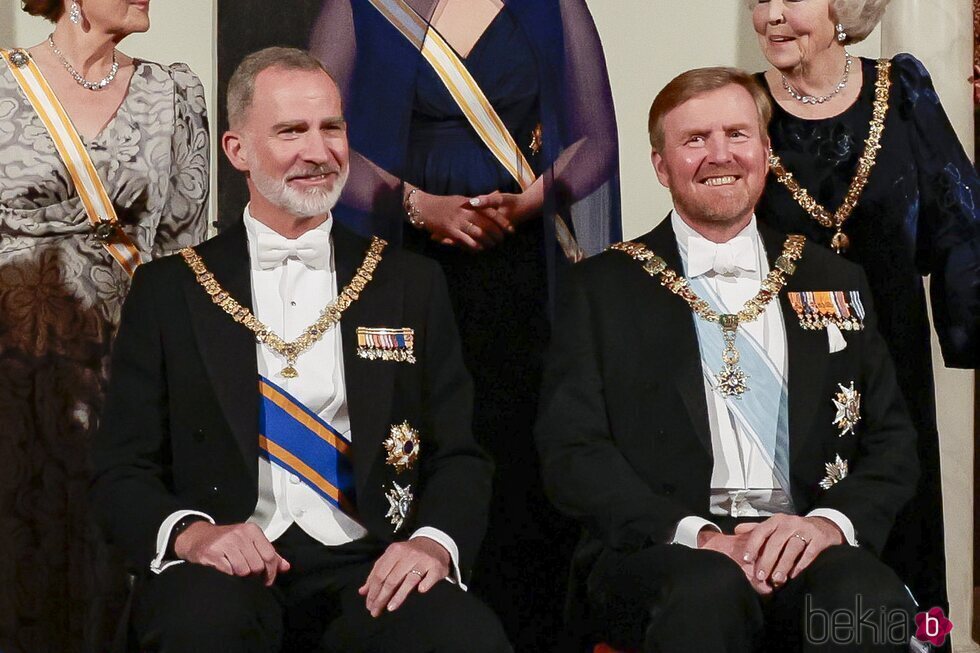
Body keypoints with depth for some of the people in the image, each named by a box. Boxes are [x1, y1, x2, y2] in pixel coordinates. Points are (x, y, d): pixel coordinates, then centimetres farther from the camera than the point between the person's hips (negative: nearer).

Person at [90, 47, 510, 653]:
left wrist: (435, 540, -12)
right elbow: (122, 470, 6)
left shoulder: (412, 284, 12)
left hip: (370, 571, 1)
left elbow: (459, 456, 11)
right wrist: (188, 530, -17)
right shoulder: (168, 291, 9)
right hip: (225, 569, -1)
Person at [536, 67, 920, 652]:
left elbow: (892, 439, 14)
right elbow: (571, 451, 1)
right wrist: (694, 536, -15)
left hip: (804, 547, 2)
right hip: (659, 553, -2)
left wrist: (832, 522, -8)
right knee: (707, 590, -36)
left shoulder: (835, 282, 19)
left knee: (873, 599, -32)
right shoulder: (603, 289, 11)